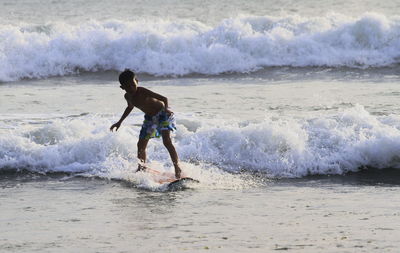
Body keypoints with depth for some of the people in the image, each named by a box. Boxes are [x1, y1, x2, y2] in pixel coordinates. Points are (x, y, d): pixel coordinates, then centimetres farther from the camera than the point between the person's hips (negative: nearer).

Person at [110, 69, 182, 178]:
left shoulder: (142, 92, -29)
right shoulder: (128, 96, -6)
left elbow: (164, 98, -32)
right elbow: (130, 107, 19)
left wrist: (166, 109, -51)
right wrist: (119, 122, 24)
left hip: (162, 113, -8)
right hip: (150, 118, 8)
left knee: (167, 141, -24)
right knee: (141, 145, 8)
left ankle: (177, 167, -24)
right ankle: (141, 168, 26)